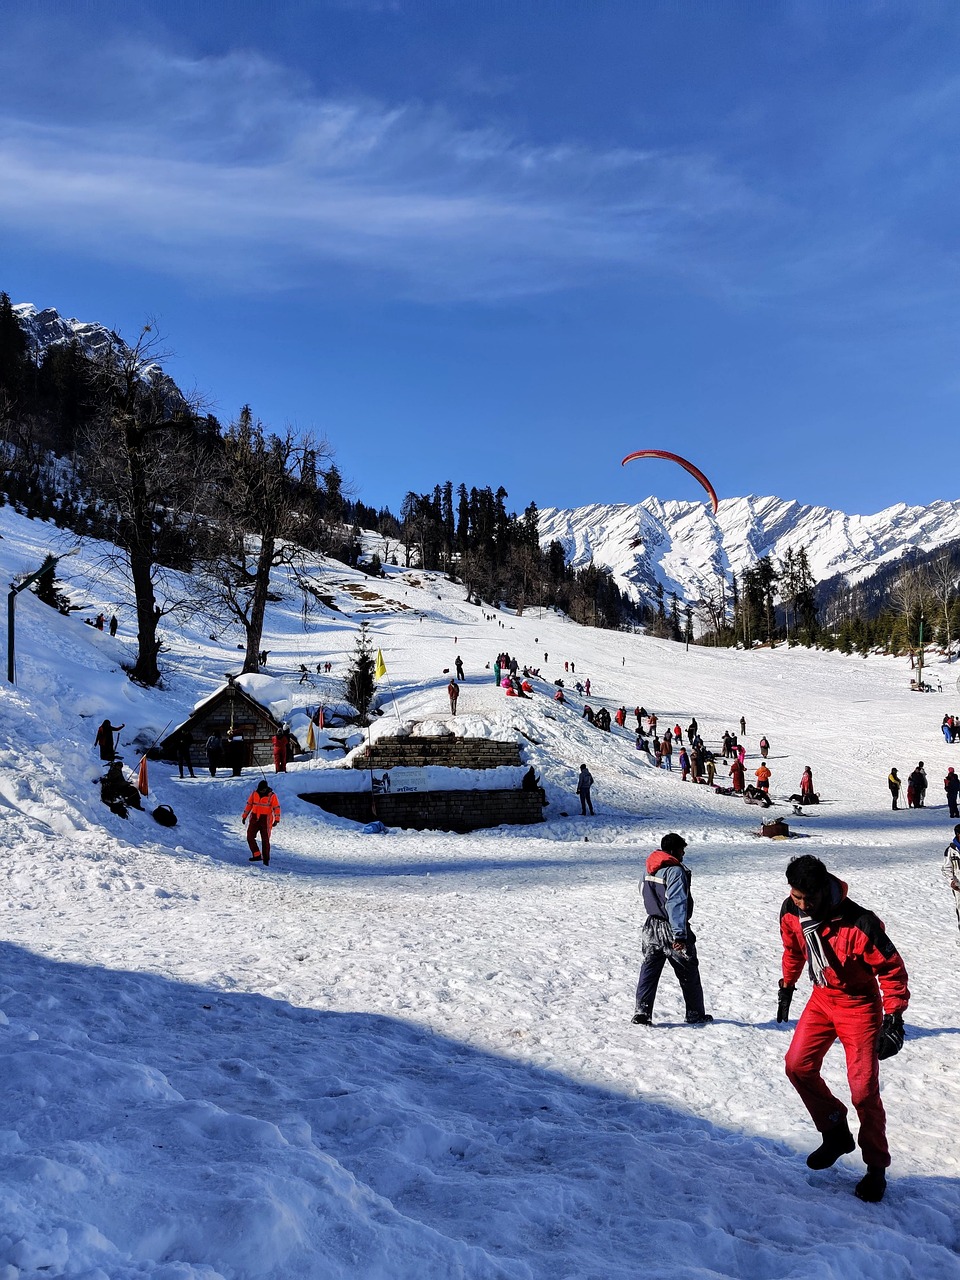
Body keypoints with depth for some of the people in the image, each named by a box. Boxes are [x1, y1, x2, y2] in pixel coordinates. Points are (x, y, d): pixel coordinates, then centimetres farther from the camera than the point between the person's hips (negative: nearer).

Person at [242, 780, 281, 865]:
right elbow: (249, 805, 12)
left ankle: (266, 859, 7)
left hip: (266, 820, -4)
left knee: (265, 840, -1)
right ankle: (257, 855, -1)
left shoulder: (272, 795, -9)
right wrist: (244, 816, 12)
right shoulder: (254, 794, 2)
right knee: (250, 837, -6)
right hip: (254, 819, 4)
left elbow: (277, 808, -8)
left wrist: (276, 820, -18)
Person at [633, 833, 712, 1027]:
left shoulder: (650, 869, 6)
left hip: (652, 926, 7)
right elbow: (676, 904, -26)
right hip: (671, 930, -7)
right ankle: (695, 1014, 20)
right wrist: (680, 935, -28)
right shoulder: (675, 871, -20)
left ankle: (642, 1012, 1)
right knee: (688, 972, 10)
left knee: (649, 970, 8)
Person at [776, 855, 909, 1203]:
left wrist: (893, 1016, -25)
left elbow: (892, 968, -21)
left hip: (859, 1004, -6)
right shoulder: (790, 913, -12)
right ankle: (836, 1133, 18)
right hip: (821, 998, 6)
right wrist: (787, 986, 18)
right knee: (798, 1065, -2)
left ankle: (876, 1167, 12)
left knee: (864, 1089, -6)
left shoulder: (858, 923, -30)